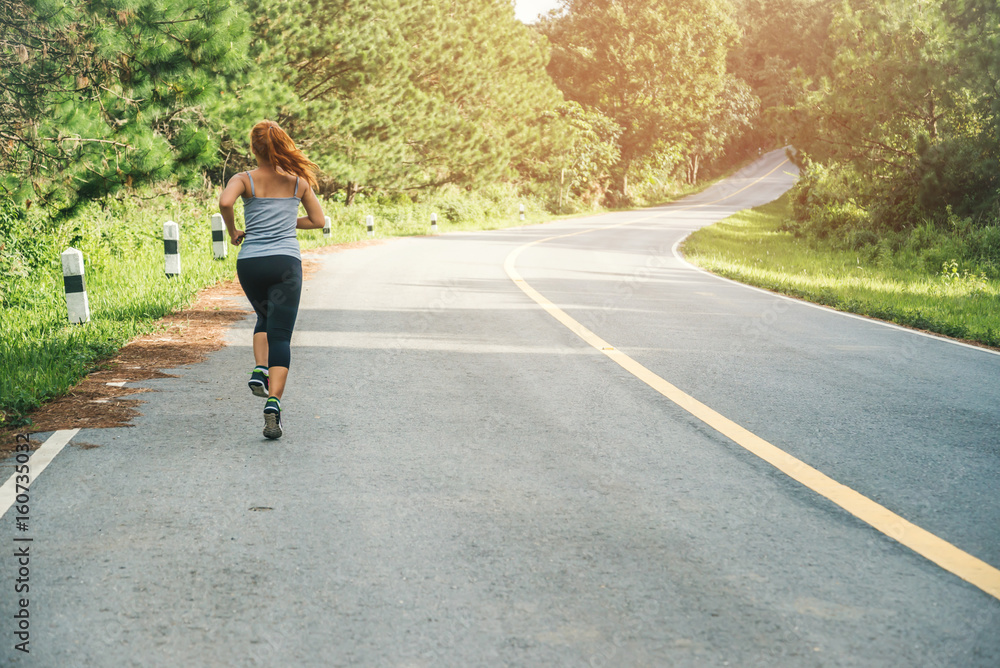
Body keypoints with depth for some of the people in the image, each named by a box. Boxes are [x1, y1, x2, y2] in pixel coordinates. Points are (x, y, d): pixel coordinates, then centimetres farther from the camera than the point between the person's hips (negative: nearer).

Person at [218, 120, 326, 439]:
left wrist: (233, 231, -2)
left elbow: (224, 202, -19)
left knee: (265, 318, 29)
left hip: (250, 262, 1)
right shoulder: (298, 181, 7)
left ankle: (260, 370, 6)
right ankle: (273, 404, -20)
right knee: (280, 334, -4)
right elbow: (317, 220, 14)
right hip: (286, 262, -1)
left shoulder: (244, 180, 1)